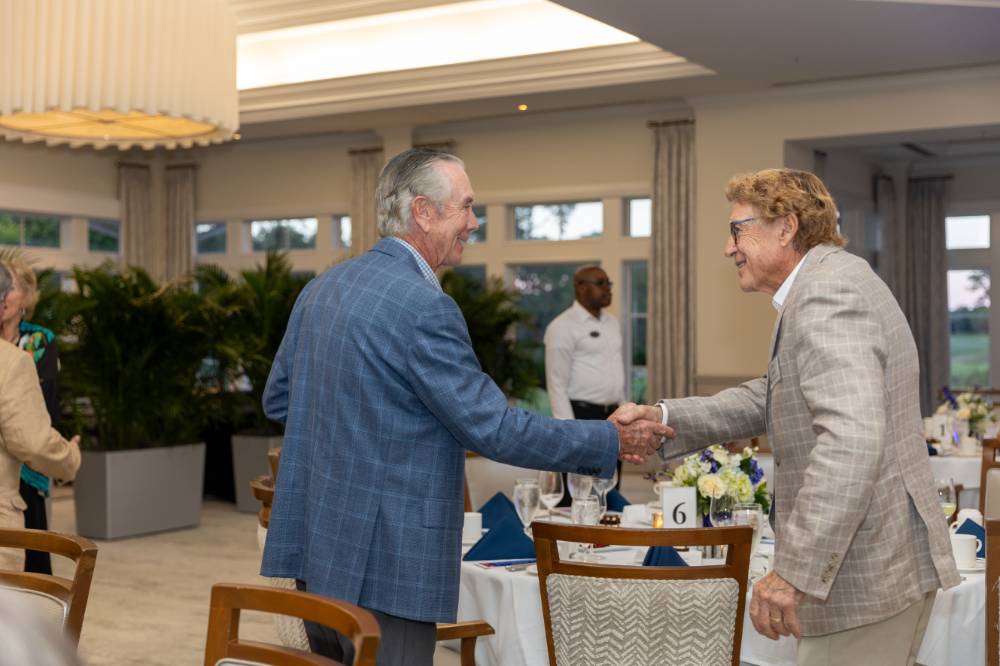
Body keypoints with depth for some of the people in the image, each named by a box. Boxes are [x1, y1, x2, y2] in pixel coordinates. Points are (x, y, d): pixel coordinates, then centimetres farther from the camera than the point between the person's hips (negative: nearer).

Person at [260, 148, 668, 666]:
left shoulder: (322, 288, 8)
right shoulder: (424, 307, -18)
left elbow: (278, 398, 16)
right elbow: (493, 429, -17)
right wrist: (612, 441, -8)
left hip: (316, 545, 9)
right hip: (384, 563, -9)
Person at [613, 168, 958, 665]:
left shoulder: (826, 292, -19)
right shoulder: (836, 281, 15)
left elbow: (852, 436, -31)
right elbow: (771, 399, 15)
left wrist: (794, 569, -32)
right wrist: (664, 418, 2)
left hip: (868, 578, -10)